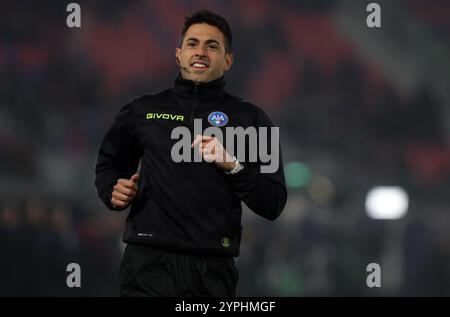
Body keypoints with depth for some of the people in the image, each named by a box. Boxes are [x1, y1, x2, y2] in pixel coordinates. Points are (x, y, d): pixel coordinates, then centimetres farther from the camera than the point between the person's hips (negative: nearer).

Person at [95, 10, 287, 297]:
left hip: (213, 269, 0)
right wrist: (113, 191, 5)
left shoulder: (250, 119, 7)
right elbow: (109, 164, 27)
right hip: (149, 262, 0)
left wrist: (232, 166, -11)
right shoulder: (143, 111, 11)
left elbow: (273, 205, 3)